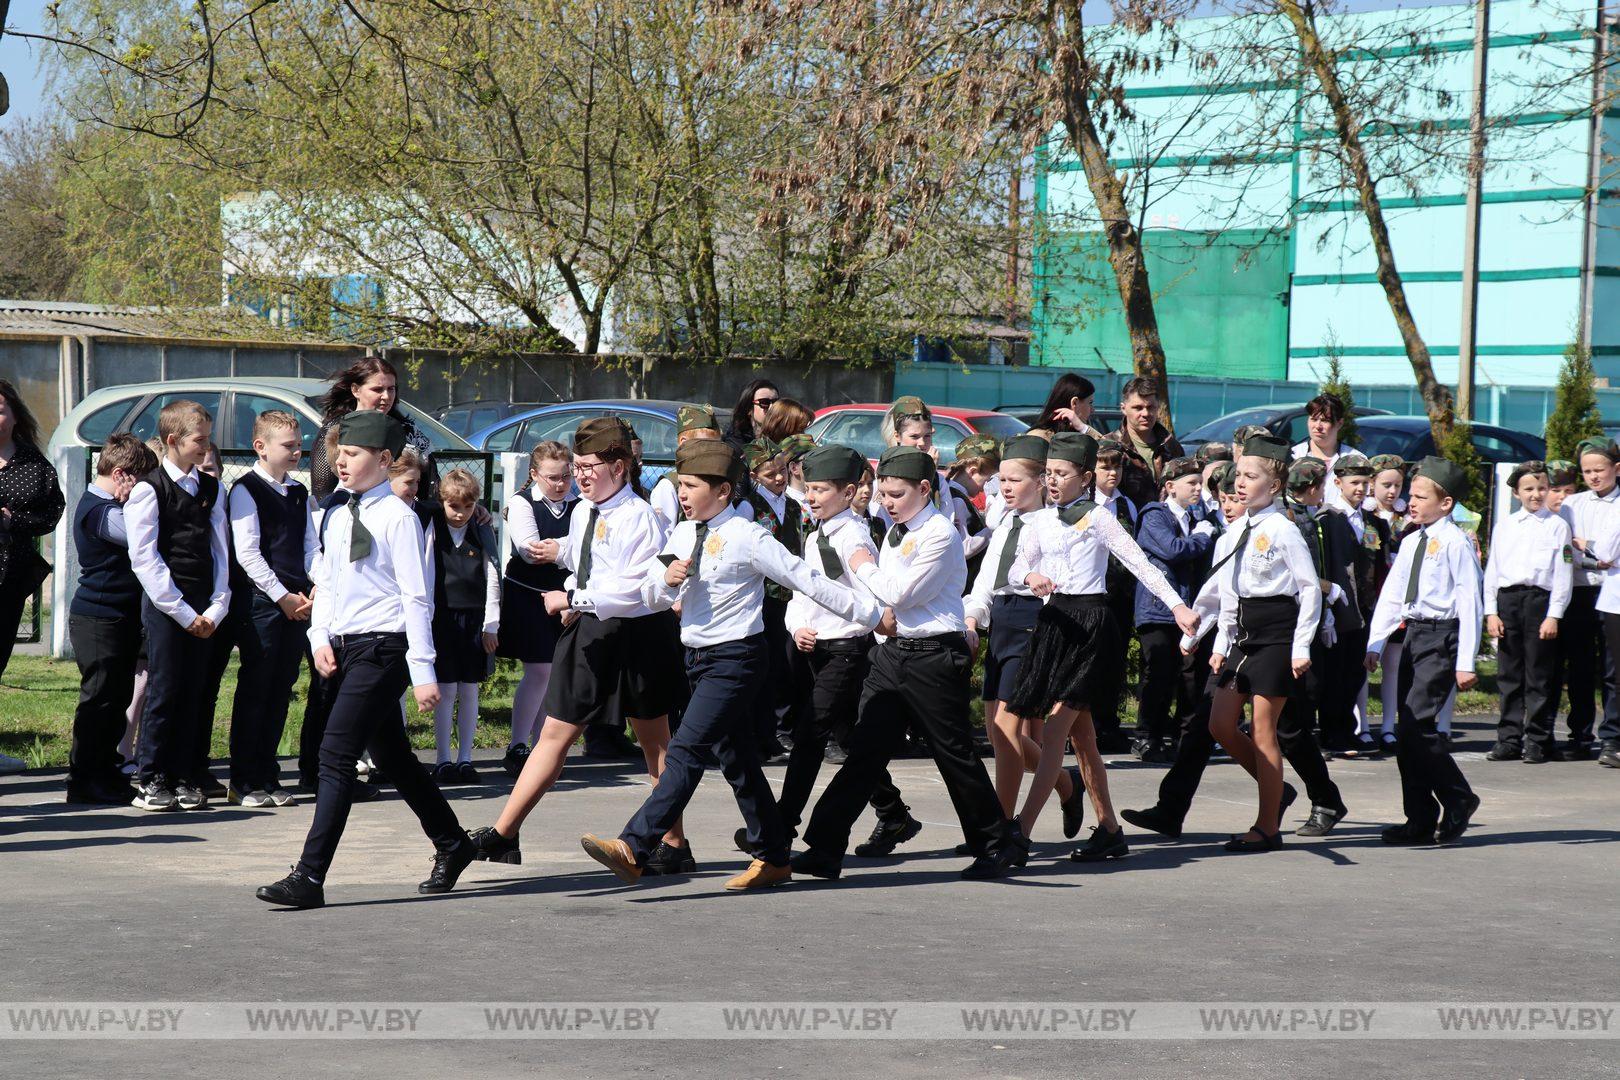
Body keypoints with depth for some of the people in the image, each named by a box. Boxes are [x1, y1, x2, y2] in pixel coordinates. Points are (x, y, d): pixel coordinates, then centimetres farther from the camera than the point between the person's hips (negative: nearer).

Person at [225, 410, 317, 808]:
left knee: (281, 689, 8)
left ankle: (267, 775, 15)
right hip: (259, 600, -6)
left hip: (297, 604, 6)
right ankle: (244, 781, 1)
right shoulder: (246, 490, -6)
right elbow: (247, 553, -11)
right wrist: (283, 596, -13)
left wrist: (315, 592, 0)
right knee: (255, 688, -4)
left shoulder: (300, 492, 15)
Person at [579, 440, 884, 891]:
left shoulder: (747, 537, -12)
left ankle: (634, 849, -24)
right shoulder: (683, 535, 9)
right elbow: (651, 597, 12)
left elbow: (806, 580, -9)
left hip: (736, 657, -8)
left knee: (686, 751, -17)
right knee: (736, 760, 15)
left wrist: (870, 613, -6)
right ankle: (772, 858, 26)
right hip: (699, 657, 8)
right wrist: (666, 579, -11)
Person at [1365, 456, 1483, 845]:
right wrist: (1375, 644, 11)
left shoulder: (1455, 543, -10)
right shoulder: (1410, 543, 13)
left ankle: (1458, 801, 3)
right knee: (1407, 732, 7)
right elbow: (1391, 595, 17)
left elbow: (1469, 602, -12)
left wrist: (1465, 662, -15)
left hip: (1443, 637, -8)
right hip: (1414, 635, 8)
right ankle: (1420, 820, 14)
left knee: (1414, 727, -15)